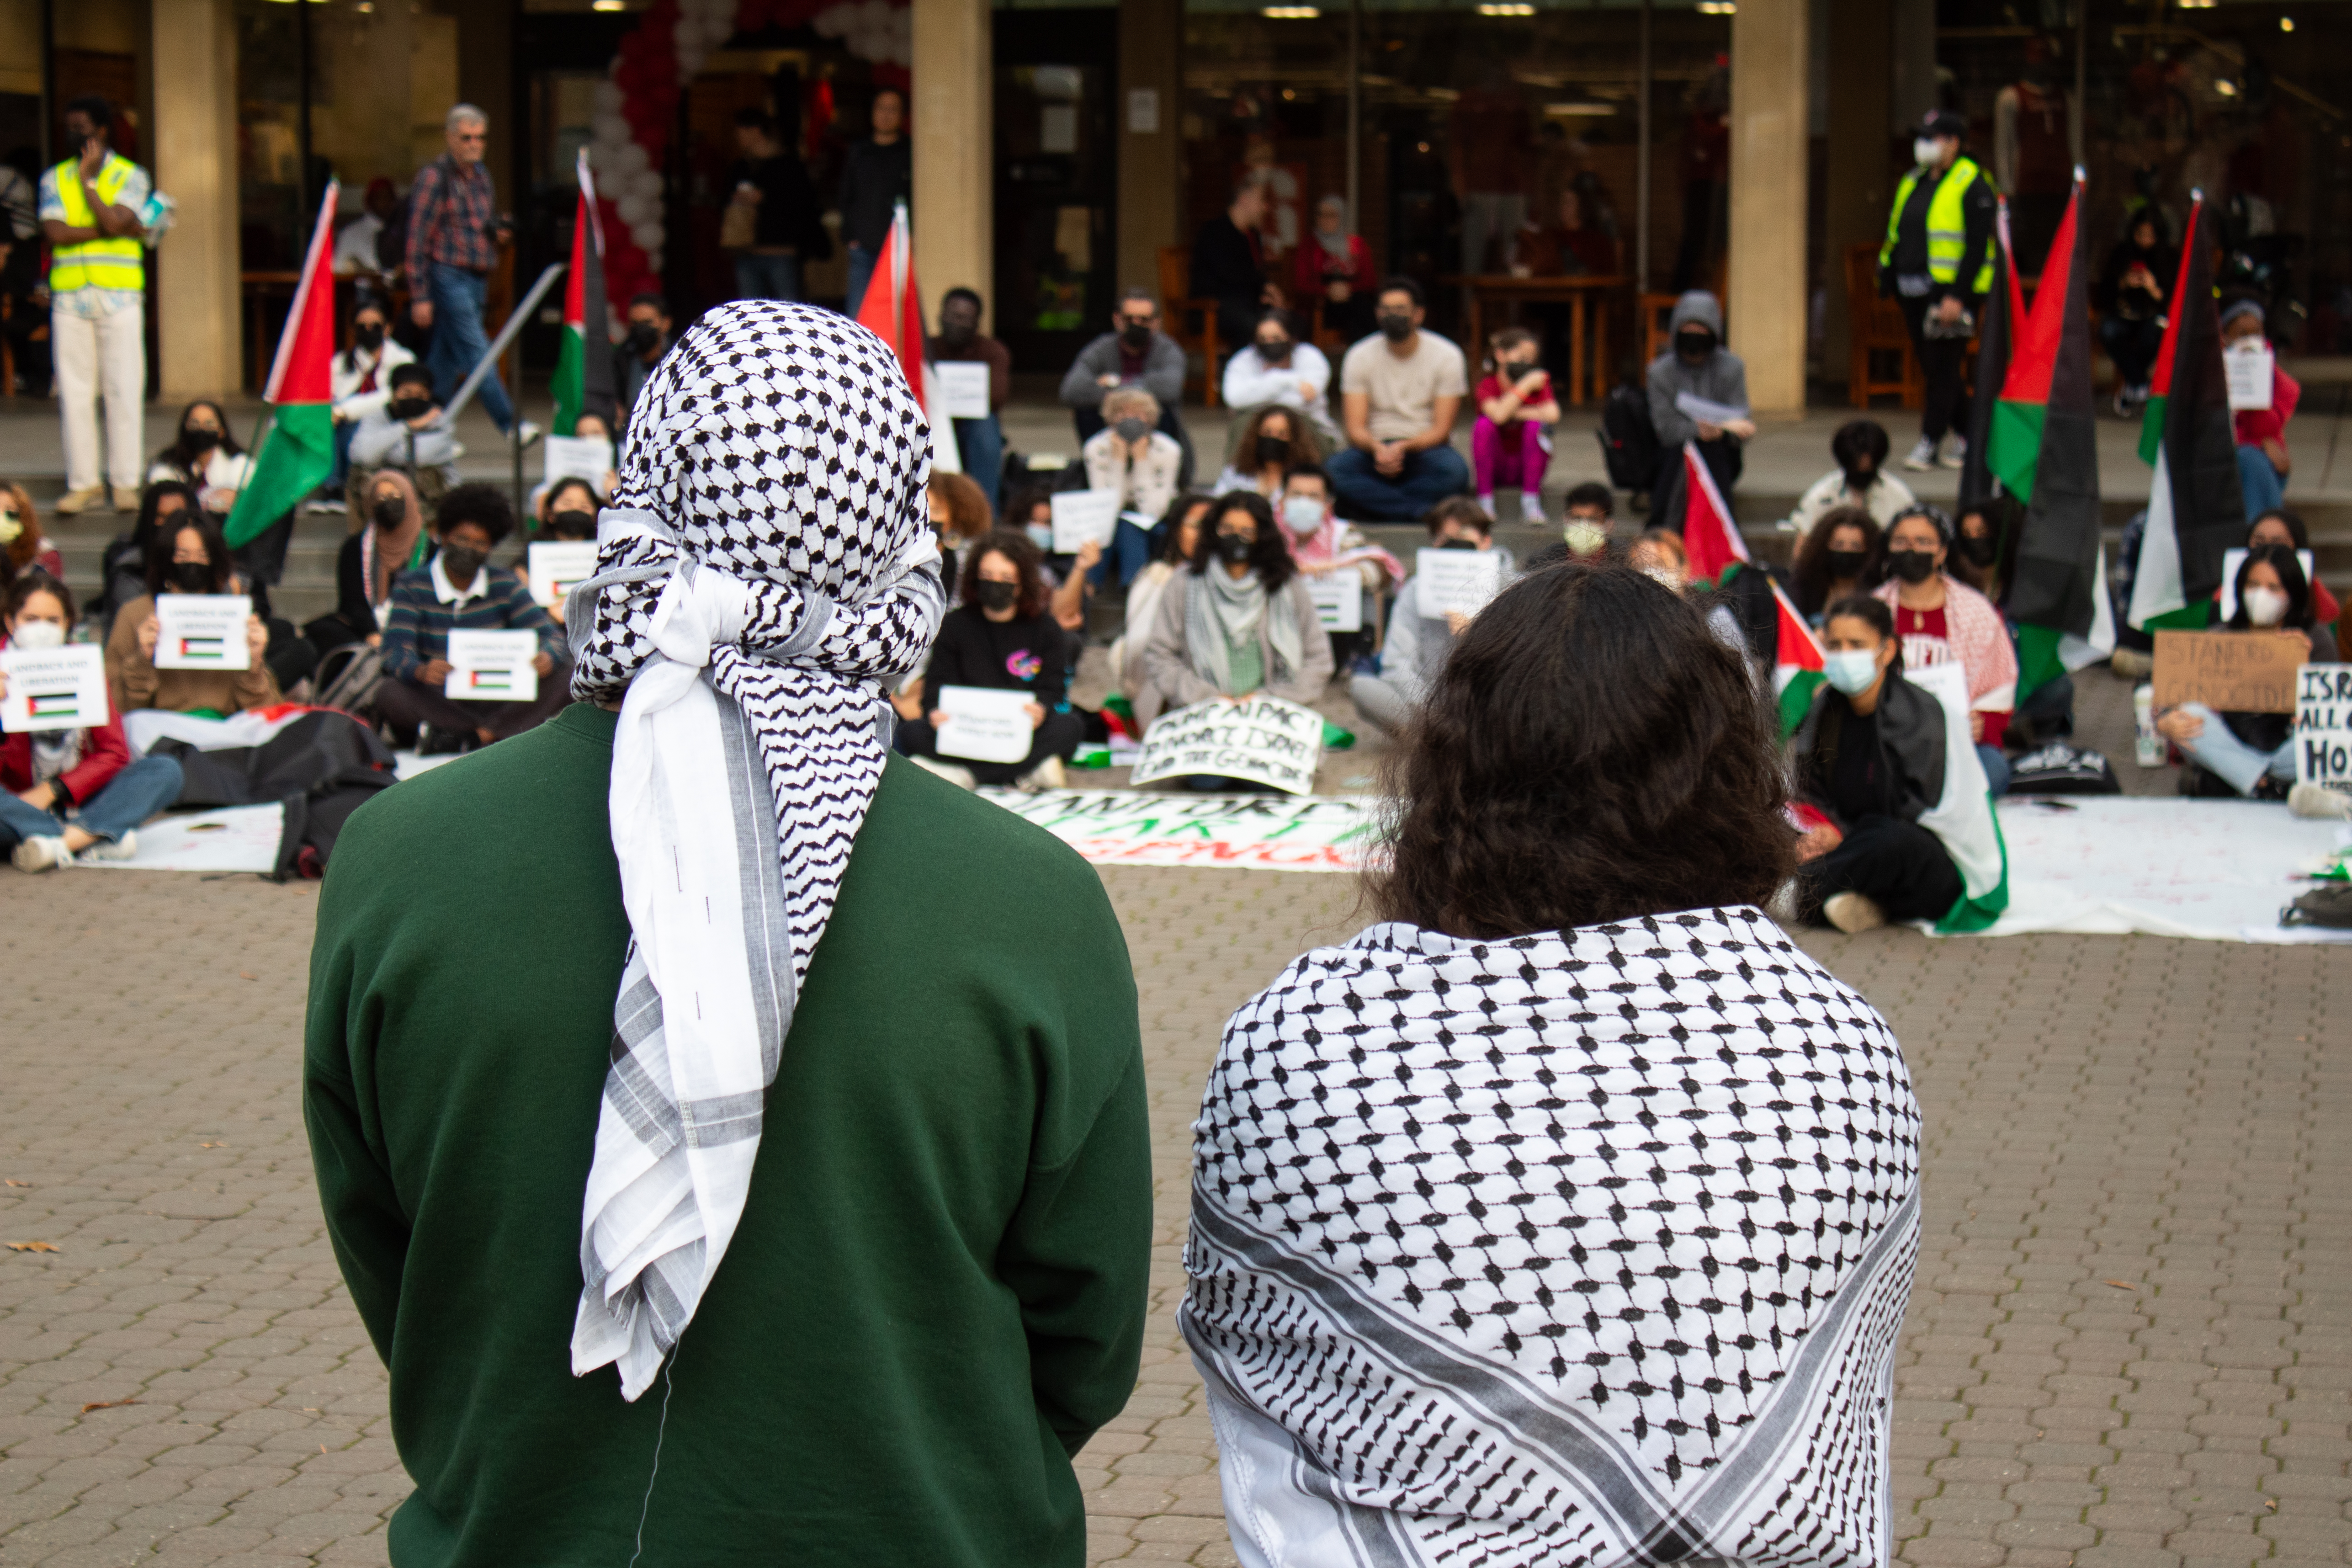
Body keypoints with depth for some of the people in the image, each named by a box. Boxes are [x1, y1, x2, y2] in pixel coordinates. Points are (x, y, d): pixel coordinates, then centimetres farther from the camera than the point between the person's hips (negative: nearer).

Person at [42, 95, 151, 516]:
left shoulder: (131, 176, 5)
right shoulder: (54, 178, 11)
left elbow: (114, 221, -12)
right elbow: (55, 233, -5)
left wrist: (87, 180, -5)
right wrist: (113, 229, -8)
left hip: (119, 295, -2)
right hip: (70, 298, 2)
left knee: (124, 388, -3)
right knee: (74, 390, 1)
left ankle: (126, 482, 2)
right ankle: (83, 482, 6)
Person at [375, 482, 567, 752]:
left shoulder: (505, 586, 10)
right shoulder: (411, 586, 2)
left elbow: (554, 637, 2)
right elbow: (397, 654, -11)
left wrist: (548, 657, -25)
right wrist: (422, 671, -37)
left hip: (495, 704, 3)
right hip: (436, 706, -3)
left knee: (556, 682, -22)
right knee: (390, 694, -33)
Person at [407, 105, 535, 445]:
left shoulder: (481, 174, 14)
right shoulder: (434, 176, -9)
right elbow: (417, 239, -10)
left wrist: (499, 232, 3)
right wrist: (420, 297, -14)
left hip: (477, 277, 7)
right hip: (448, 274, -7)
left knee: (447, 357, 9)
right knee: (476, 353, -12)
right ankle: (509, 424, -16)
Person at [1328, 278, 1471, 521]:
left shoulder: (1447, 356, -4)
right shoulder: (1359, 356, 0)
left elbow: (1441, 430, -8)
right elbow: (1355, 428, -6)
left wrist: (1403, 448, -28)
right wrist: (1377, 448, -30)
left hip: (1425, 448, -1)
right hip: (1376, 448, 1)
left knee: (1454, 469, -37)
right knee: (1334, 468, -33)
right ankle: (1424, 512, -33)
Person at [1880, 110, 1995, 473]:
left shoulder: (1971, 185, -10)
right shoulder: (1913, 182, 15)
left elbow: (1977, 245, -15)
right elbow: (1896, 235, 20)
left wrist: (1958, 296, -21)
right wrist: (1888, 279, 12)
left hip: (1950, 292, -8)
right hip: (1915, 292, 8)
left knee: (1943, 368, -6)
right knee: (1933, 367, 12)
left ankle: (1929, 443, -5)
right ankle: (1967, 436, 22)